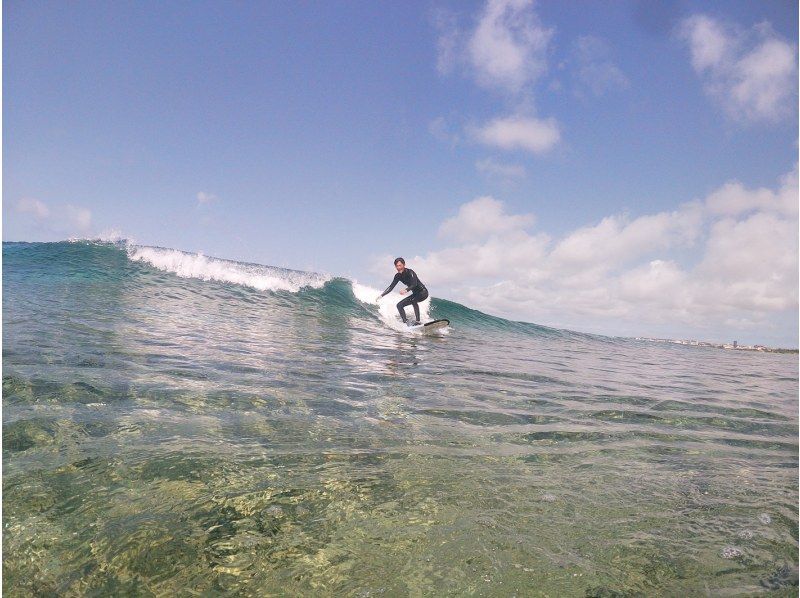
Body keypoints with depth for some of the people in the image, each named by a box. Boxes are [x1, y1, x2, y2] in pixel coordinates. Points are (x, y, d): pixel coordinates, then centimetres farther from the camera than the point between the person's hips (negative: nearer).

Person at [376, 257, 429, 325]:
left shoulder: (410, 272, -22)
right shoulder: (398, 276, -1)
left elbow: (414, 284, -36)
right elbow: (391, 287, 4)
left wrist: (406, 290, -53)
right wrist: (381, 295, -5)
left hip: (423, 292, -8)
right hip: (415, 294, 8)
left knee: (413, 300, -35)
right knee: (399, 305, 1)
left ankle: (417, 321, -31)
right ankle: (406, 322, -5)